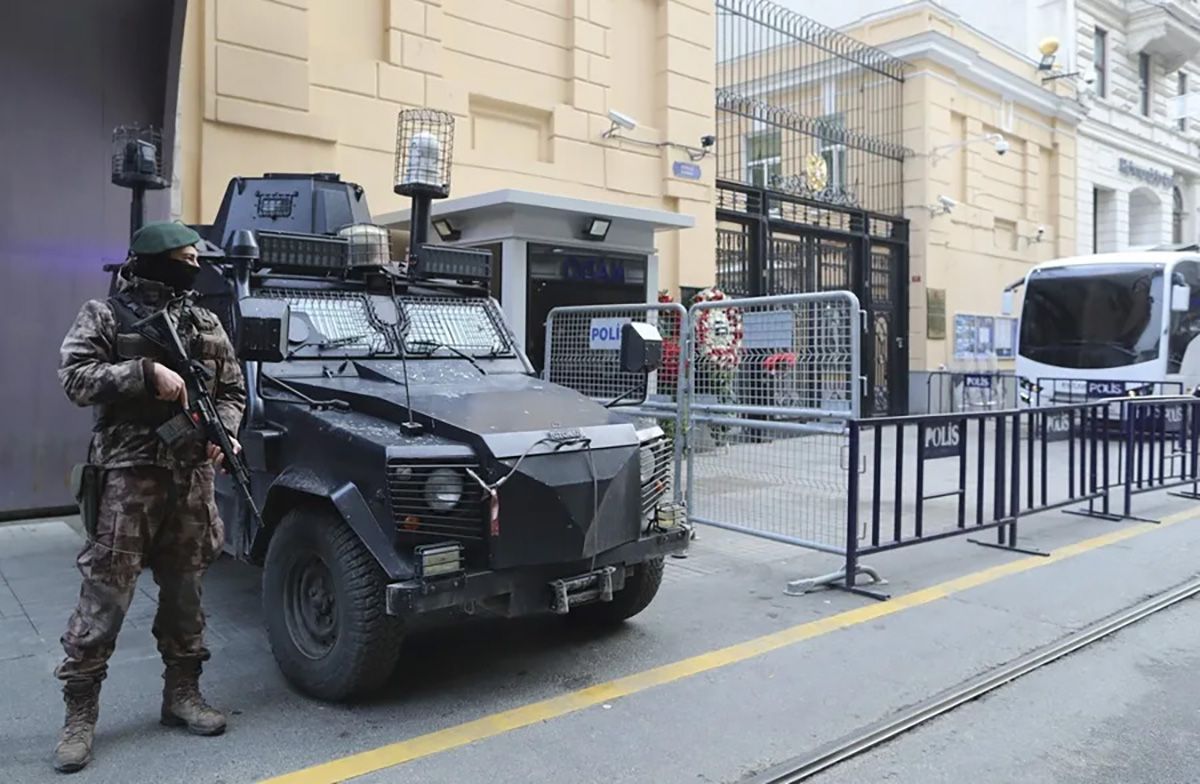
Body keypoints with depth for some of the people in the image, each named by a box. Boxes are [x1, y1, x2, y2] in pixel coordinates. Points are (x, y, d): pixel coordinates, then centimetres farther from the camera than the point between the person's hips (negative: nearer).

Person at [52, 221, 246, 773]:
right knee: (105, 594, -1)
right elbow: (75, 377, -12)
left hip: (193, 475, 4)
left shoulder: (206, 324, 12)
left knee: (184, 591, 11)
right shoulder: (105, 315, 0)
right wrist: (147, 371, -21)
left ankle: (182, 693, 24)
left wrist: (223, 433, -4)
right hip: (128, 474, -4)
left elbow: (233, 390, 14)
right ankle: (79, 713, 11)